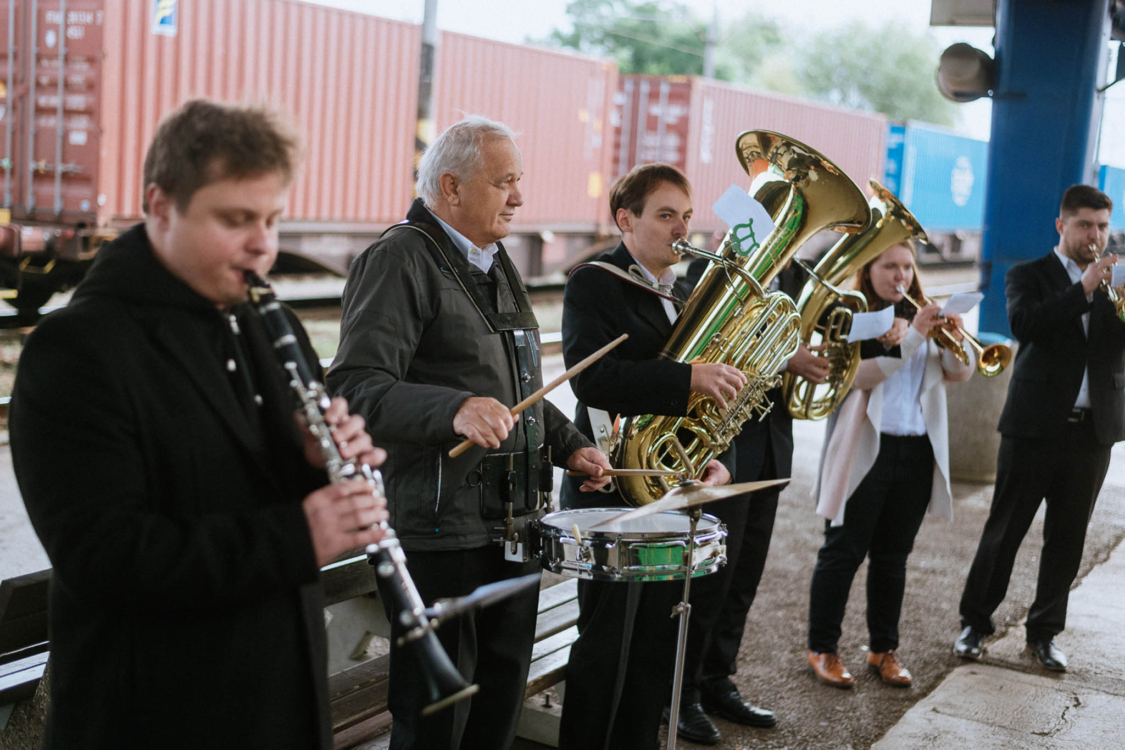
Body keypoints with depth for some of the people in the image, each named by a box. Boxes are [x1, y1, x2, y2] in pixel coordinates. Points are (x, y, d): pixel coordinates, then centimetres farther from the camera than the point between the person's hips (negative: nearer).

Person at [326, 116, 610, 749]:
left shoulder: (498, 265, 17)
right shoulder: (401, 260, -12)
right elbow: (356, 389, -24)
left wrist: (568, 445, 13)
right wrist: (455, 410, -38)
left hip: (516, 525, 9)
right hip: (441, 535, -8)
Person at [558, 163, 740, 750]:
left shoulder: (682, 293, 15)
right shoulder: (595, 284, -8)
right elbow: (592, 376, -25)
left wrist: (713, 458, 4)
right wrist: (689, 377, -32)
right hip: (615, 492, -7)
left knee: (658, 646, 14)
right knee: (607, 646, 0)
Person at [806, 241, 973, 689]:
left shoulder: (922, 316, 12)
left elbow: (958, 373, 3)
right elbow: (860, 374, -18)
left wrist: (954, 343, -17)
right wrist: (913, 338, -25)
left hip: (917, 451, 5)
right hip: (864, 451, -5)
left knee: (893, 555, 12)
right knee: (844, 551, 1)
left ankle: (884, 648, 21)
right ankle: (822, 649, 10)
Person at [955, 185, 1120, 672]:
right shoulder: (1029, 276, 2)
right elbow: (1024, 323, -18)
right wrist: (1084, 289, -24)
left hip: (1094, 430, 3)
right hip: (1035, 426, -3)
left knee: (1067, 539, 9)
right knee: (1004, 530, 4)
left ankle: (1044, 632, 21)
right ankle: (975, 622, 17)